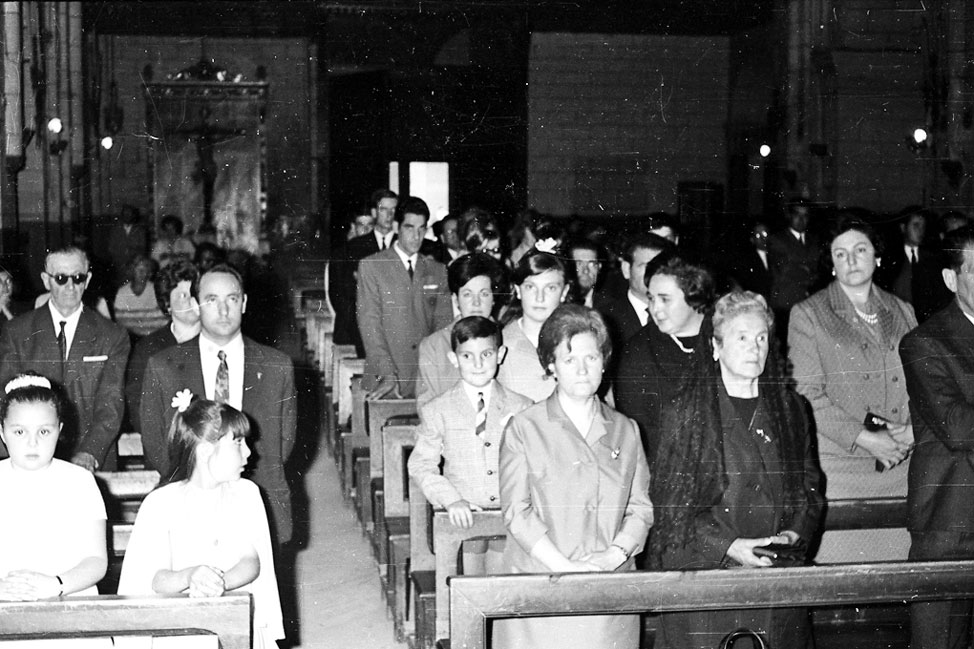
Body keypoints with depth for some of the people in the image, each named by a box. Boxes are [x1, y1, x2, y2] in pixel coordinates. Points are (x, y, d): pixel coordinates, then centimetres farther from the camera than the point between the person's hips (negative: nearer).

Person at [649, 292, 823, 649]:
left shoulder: (789, 410, 9)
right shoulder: (686, 415, -5)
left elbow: (811, 485, 14)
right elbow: (668, 504, -6)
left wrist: (793, 534, -4)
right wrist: (727, 547, -15)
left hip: (777, 575, 4)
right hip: (704, 572, -4)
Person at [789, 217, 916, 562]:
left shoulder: (902, 312, 15)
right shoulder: (807, 315, 2)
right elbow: (808, 393, -6)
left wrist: (915, 427, -4)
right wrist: (864, 438, -13)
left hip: (902, 464, 4)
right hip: (838, 465, -3)